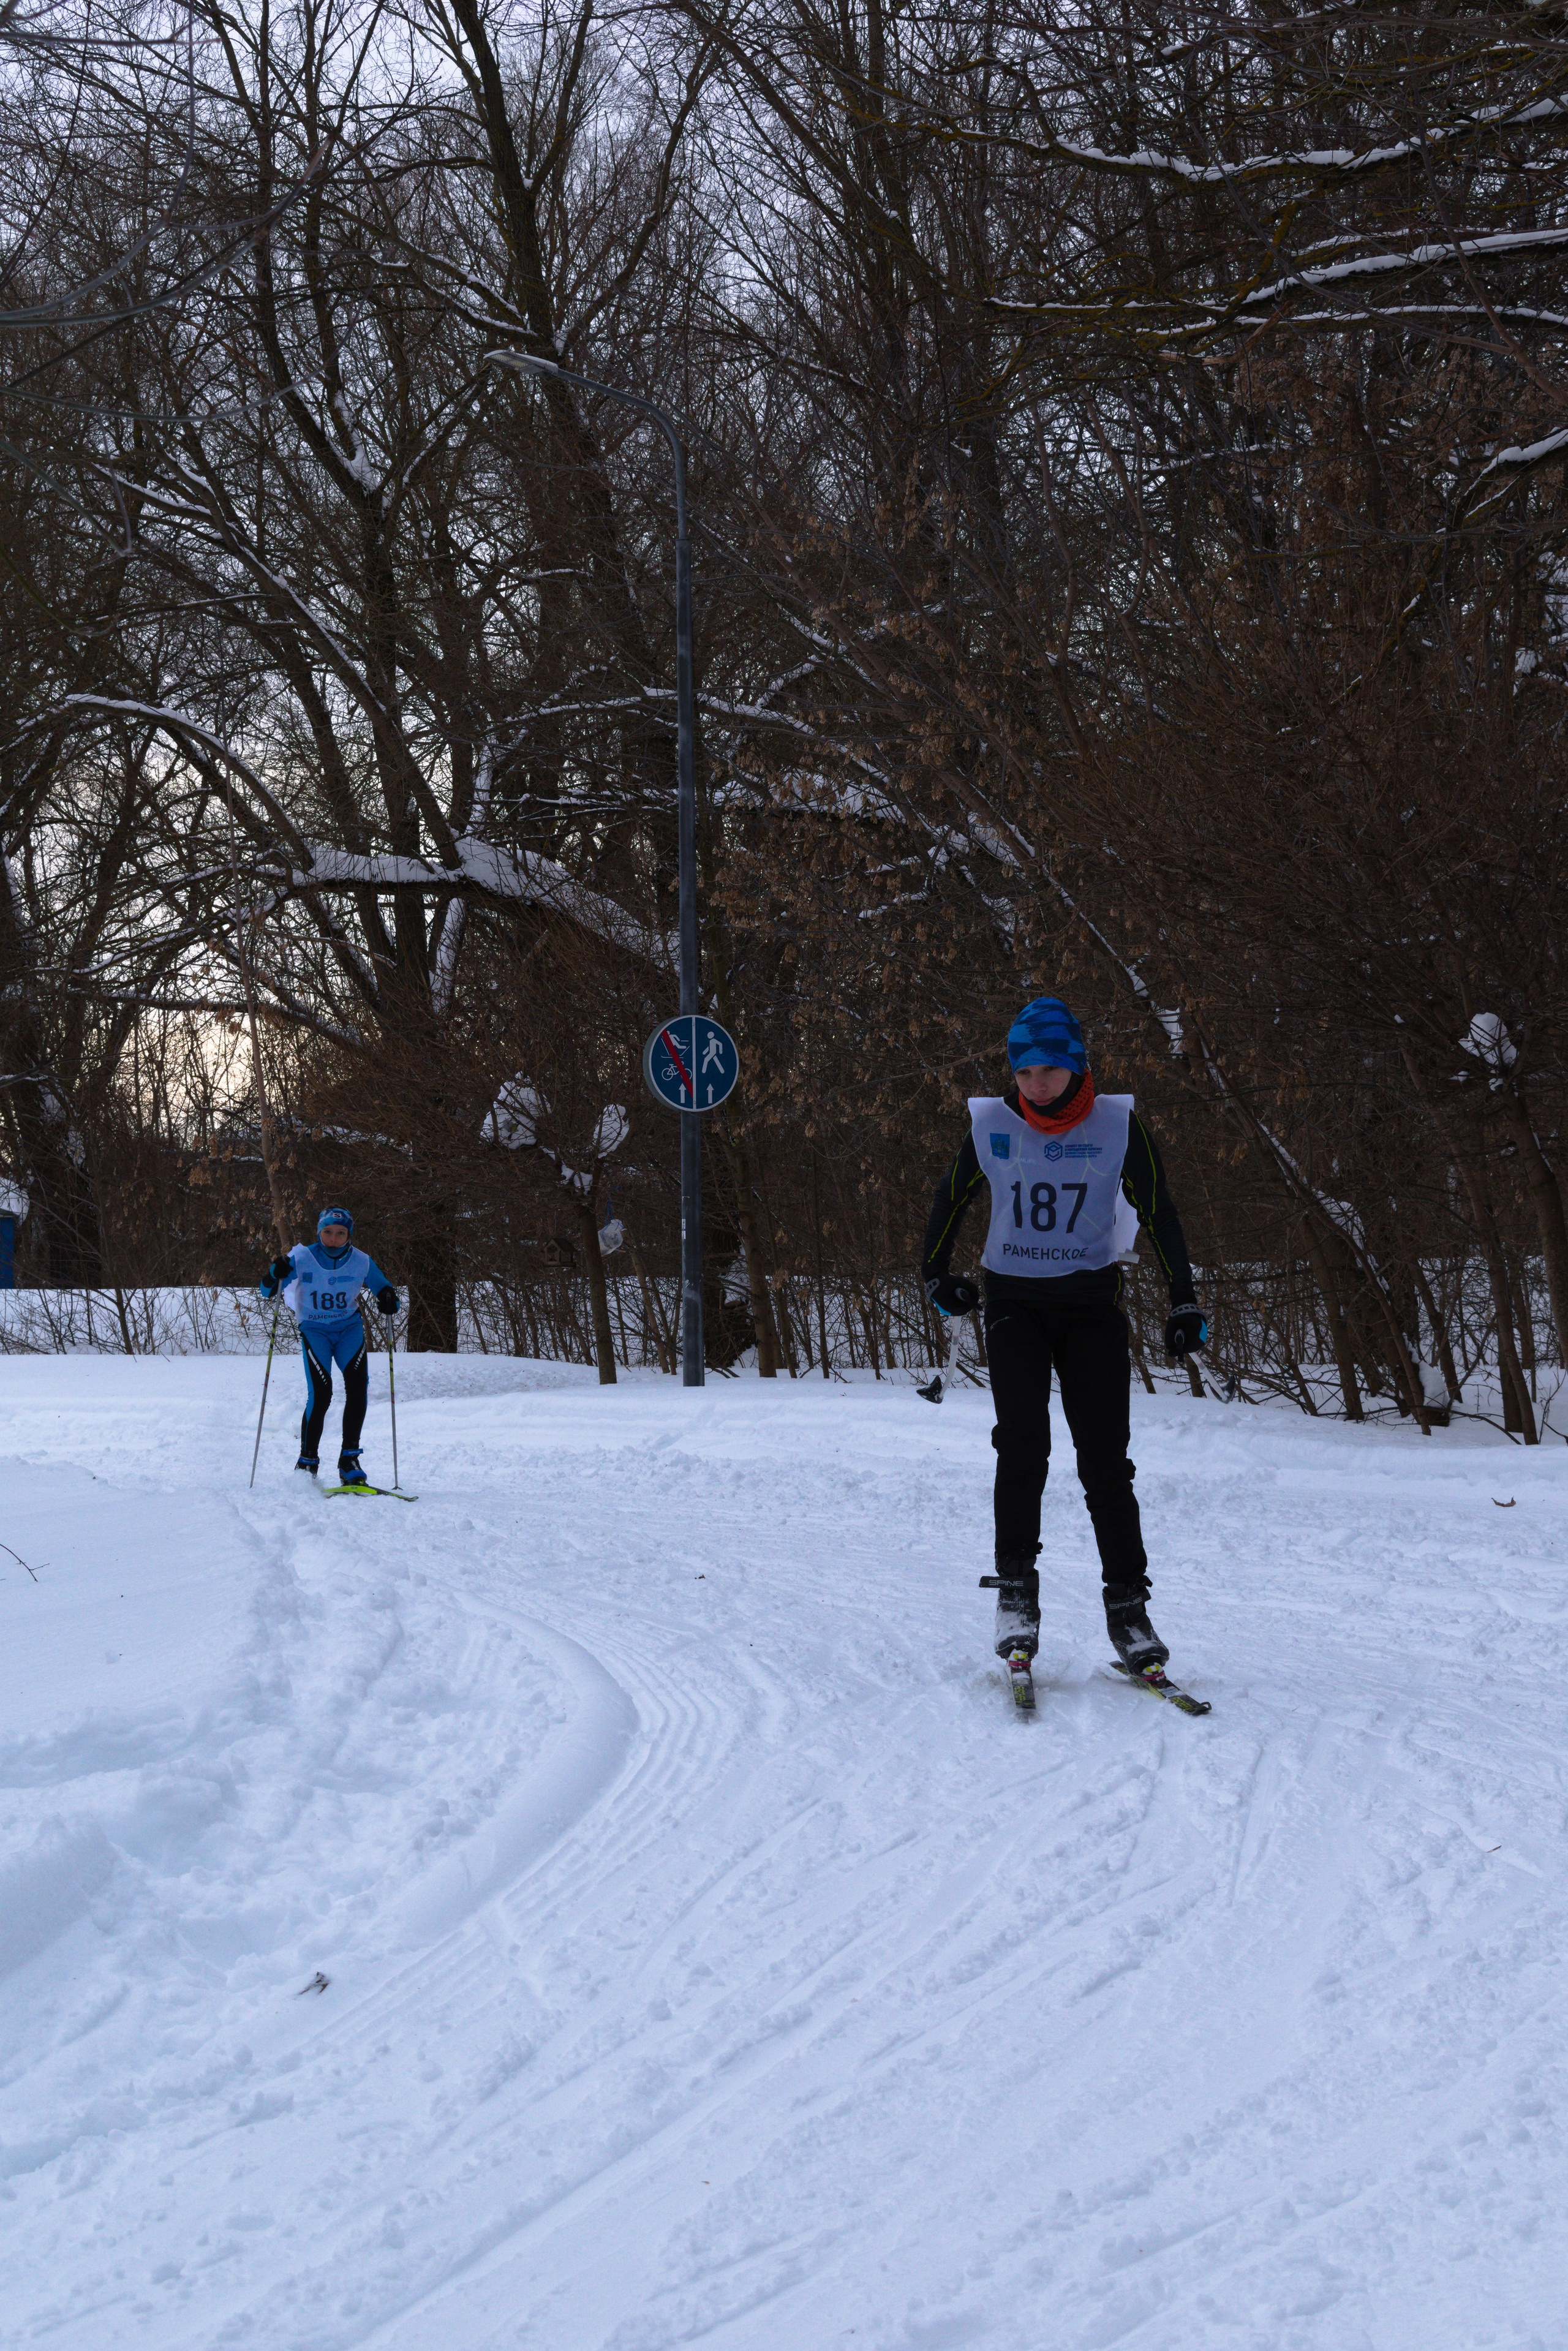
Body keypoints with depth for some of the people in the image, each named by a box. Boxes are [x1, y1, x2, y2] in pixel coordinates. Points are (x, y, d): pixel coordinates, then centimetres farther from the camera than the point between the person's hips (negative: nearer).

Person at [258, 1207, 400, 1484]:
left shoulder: (361, 1262, -7)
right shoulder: (302, 1258, -12)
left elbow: (383, 1288, 7)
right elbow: (266, 1291, -9)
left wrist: (388, 1300, -17)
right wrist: (275, 1275, -32)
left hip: (349, 1328, 2)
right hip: (314, 1329, -2)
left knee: (358, 1384, -21)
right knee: (320, 1393, -20)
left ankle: (349, 1459, -13)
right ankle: (307, 1462, -4)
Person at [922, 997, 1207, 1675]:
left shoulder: (1118, 1125, -6)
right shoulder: (991, 1124, -3)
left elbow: (1158, 1213, 1)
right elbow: (951, 1198, 15)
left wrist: (1184, 1303, -2)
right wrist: (936, 1273, 16)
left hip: (1091, 1301, 0)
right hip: (1013, 1300, 0)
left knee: (1105, 1459, -4)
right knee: (1022, 1439, -18)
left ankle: (1127, 1606, 4)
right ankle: (1016, 1587, -8)